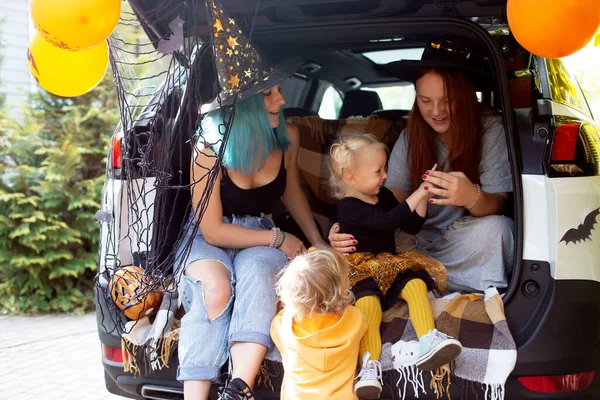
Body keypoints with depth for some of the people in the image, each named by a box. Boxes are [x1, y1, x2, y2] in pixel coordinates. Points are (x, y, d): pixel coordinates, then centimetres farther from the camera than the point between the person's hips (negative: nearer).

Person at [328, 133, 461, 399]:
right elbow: (387, 221, -29)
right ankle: (370, 363, -48)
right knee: (368, 300, -34)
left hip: (389, 264, 6)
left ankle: (428, 341, -41)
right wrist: (417, 195, -27)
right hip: (360, 270, -6)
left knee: (416, 283, -23)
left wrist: (423, 199, -1)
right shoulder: (349, 207, -14)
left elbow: (411, 228, 15)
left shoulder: (383, 196, 11)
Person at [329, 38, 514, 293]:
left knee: (493, 229, -35)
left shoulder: (491, 131, -12)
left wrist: (472, 197, -43)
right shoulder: (410, 139, -2)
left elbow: (497, 205, -17)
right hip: (424, 240, 3)